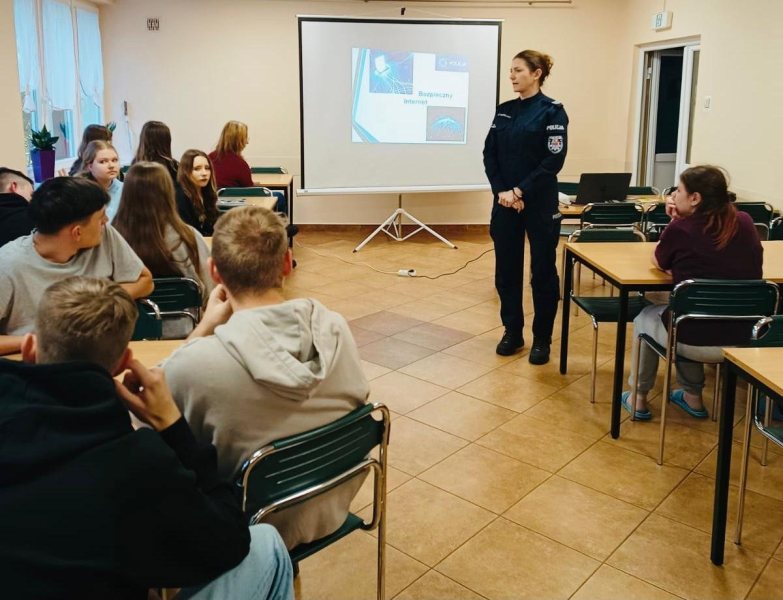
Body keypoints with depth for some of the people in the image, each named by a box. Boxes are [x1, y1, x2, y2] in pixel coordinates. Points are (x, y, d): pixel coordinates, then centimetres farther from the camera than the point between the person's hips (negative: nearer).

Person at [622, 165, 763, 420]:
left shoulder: (680, 229, -11)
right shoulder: (745, 223, 2)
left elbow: (658, 263, 9)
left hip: (698, 341, -5)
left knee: (647, 317, 26)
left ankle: (639, 398, 35)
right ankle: (692, 397, 41)